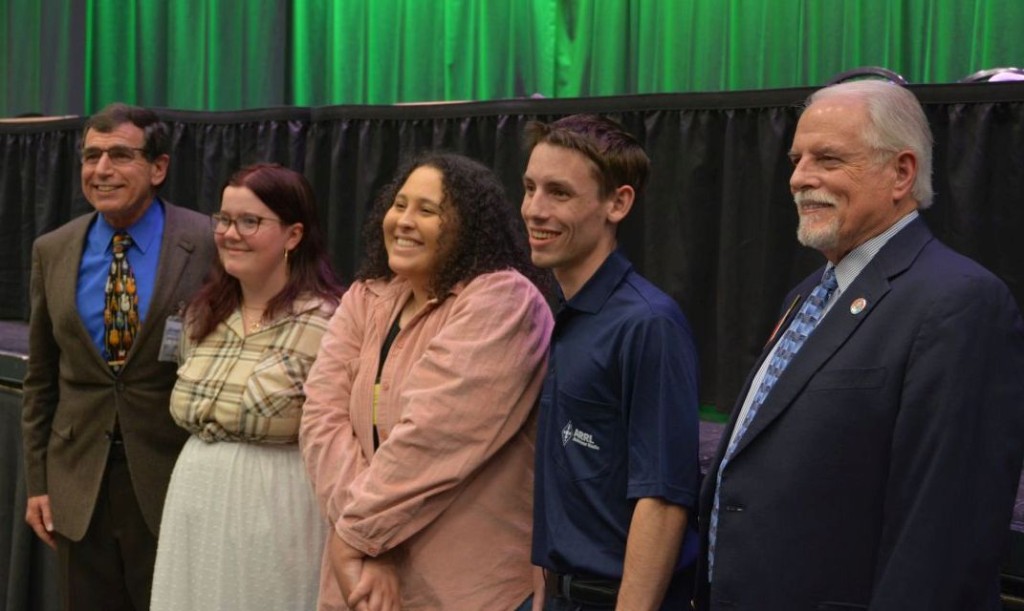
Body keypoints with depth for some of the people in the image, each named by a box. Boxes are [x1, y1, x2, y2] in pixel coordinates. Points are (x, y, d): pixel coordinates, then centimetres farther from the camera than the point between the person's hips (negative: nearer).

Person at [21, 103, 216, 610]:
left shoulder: (210, 247, -10)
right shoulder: (52, 251, 4)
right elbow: (40, 378, 10)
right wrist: (37, 482, 8)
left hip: (173, 480, -3)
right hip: (78, 487, 4)